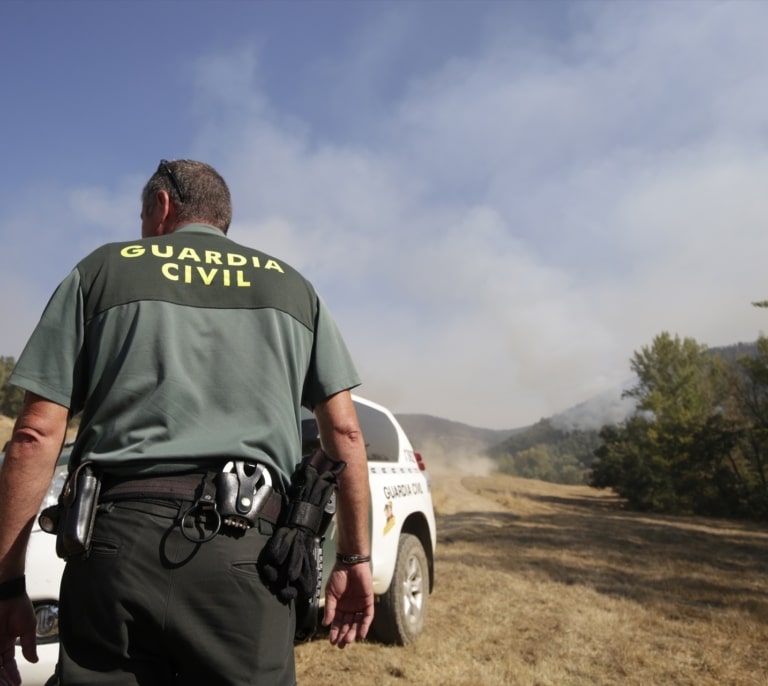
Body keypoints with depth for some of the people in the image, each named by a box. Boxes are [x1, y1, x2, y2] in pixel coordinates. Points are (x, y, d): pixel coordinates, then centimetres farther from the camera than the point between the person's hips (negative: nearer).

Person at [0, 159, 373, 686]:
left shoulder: (103, 270, 12)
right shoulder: (292, 286, 16)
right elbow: (345, 433, 9)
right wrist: (355, 558, 14)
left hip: (118, 541, 0)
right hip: (245, 553, 1)